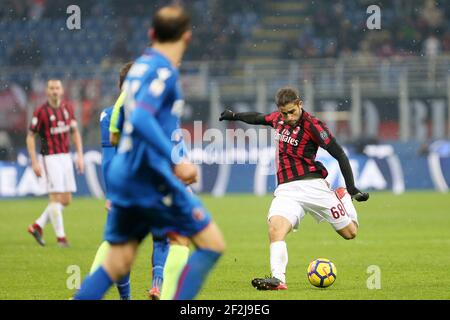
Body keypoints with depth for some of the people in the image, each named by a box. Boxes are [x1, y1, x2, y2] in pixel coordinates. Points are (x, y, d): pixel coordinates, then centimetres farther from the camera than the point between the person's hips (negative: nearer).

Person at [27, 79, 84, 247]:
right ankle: (60, 236, -1)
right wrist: (34, 163, -10)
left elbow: (75, 132, 15)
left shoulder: (68, 108, 7)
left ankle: (38, 226, 19)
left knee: (66, 200, 6)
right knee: (56, 197, -9)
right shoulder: (41, 112, -9)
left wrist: (80, 156, 7)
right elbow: (30, 137, -5)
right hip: (51, 157, -6)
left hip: (66, 157, 6)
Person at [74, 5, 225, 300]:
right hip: (149, 176, -9)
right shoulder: (164, 71, -11)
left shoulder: (141, 66, 15)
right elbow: (141, 120, -26)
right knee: (212, 245, -2)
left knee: (116, 265, 11)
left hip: (123, 174, 9)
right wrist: (175, 160, -31)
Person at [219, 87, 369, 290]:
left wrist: (352, 189, -12)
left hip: (312, 185, -3)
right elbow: (259, 118, 33)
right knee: (275, 228, -27)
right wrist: (234, 116, 45)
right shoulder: (278, 119, 9)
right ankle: (278, 279, -36)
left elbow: (340, 155, -7)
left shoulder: (312, 125, -8)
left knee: (349, 233, 3)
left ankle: (343, 196, 32)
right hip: (286, 189, 3)